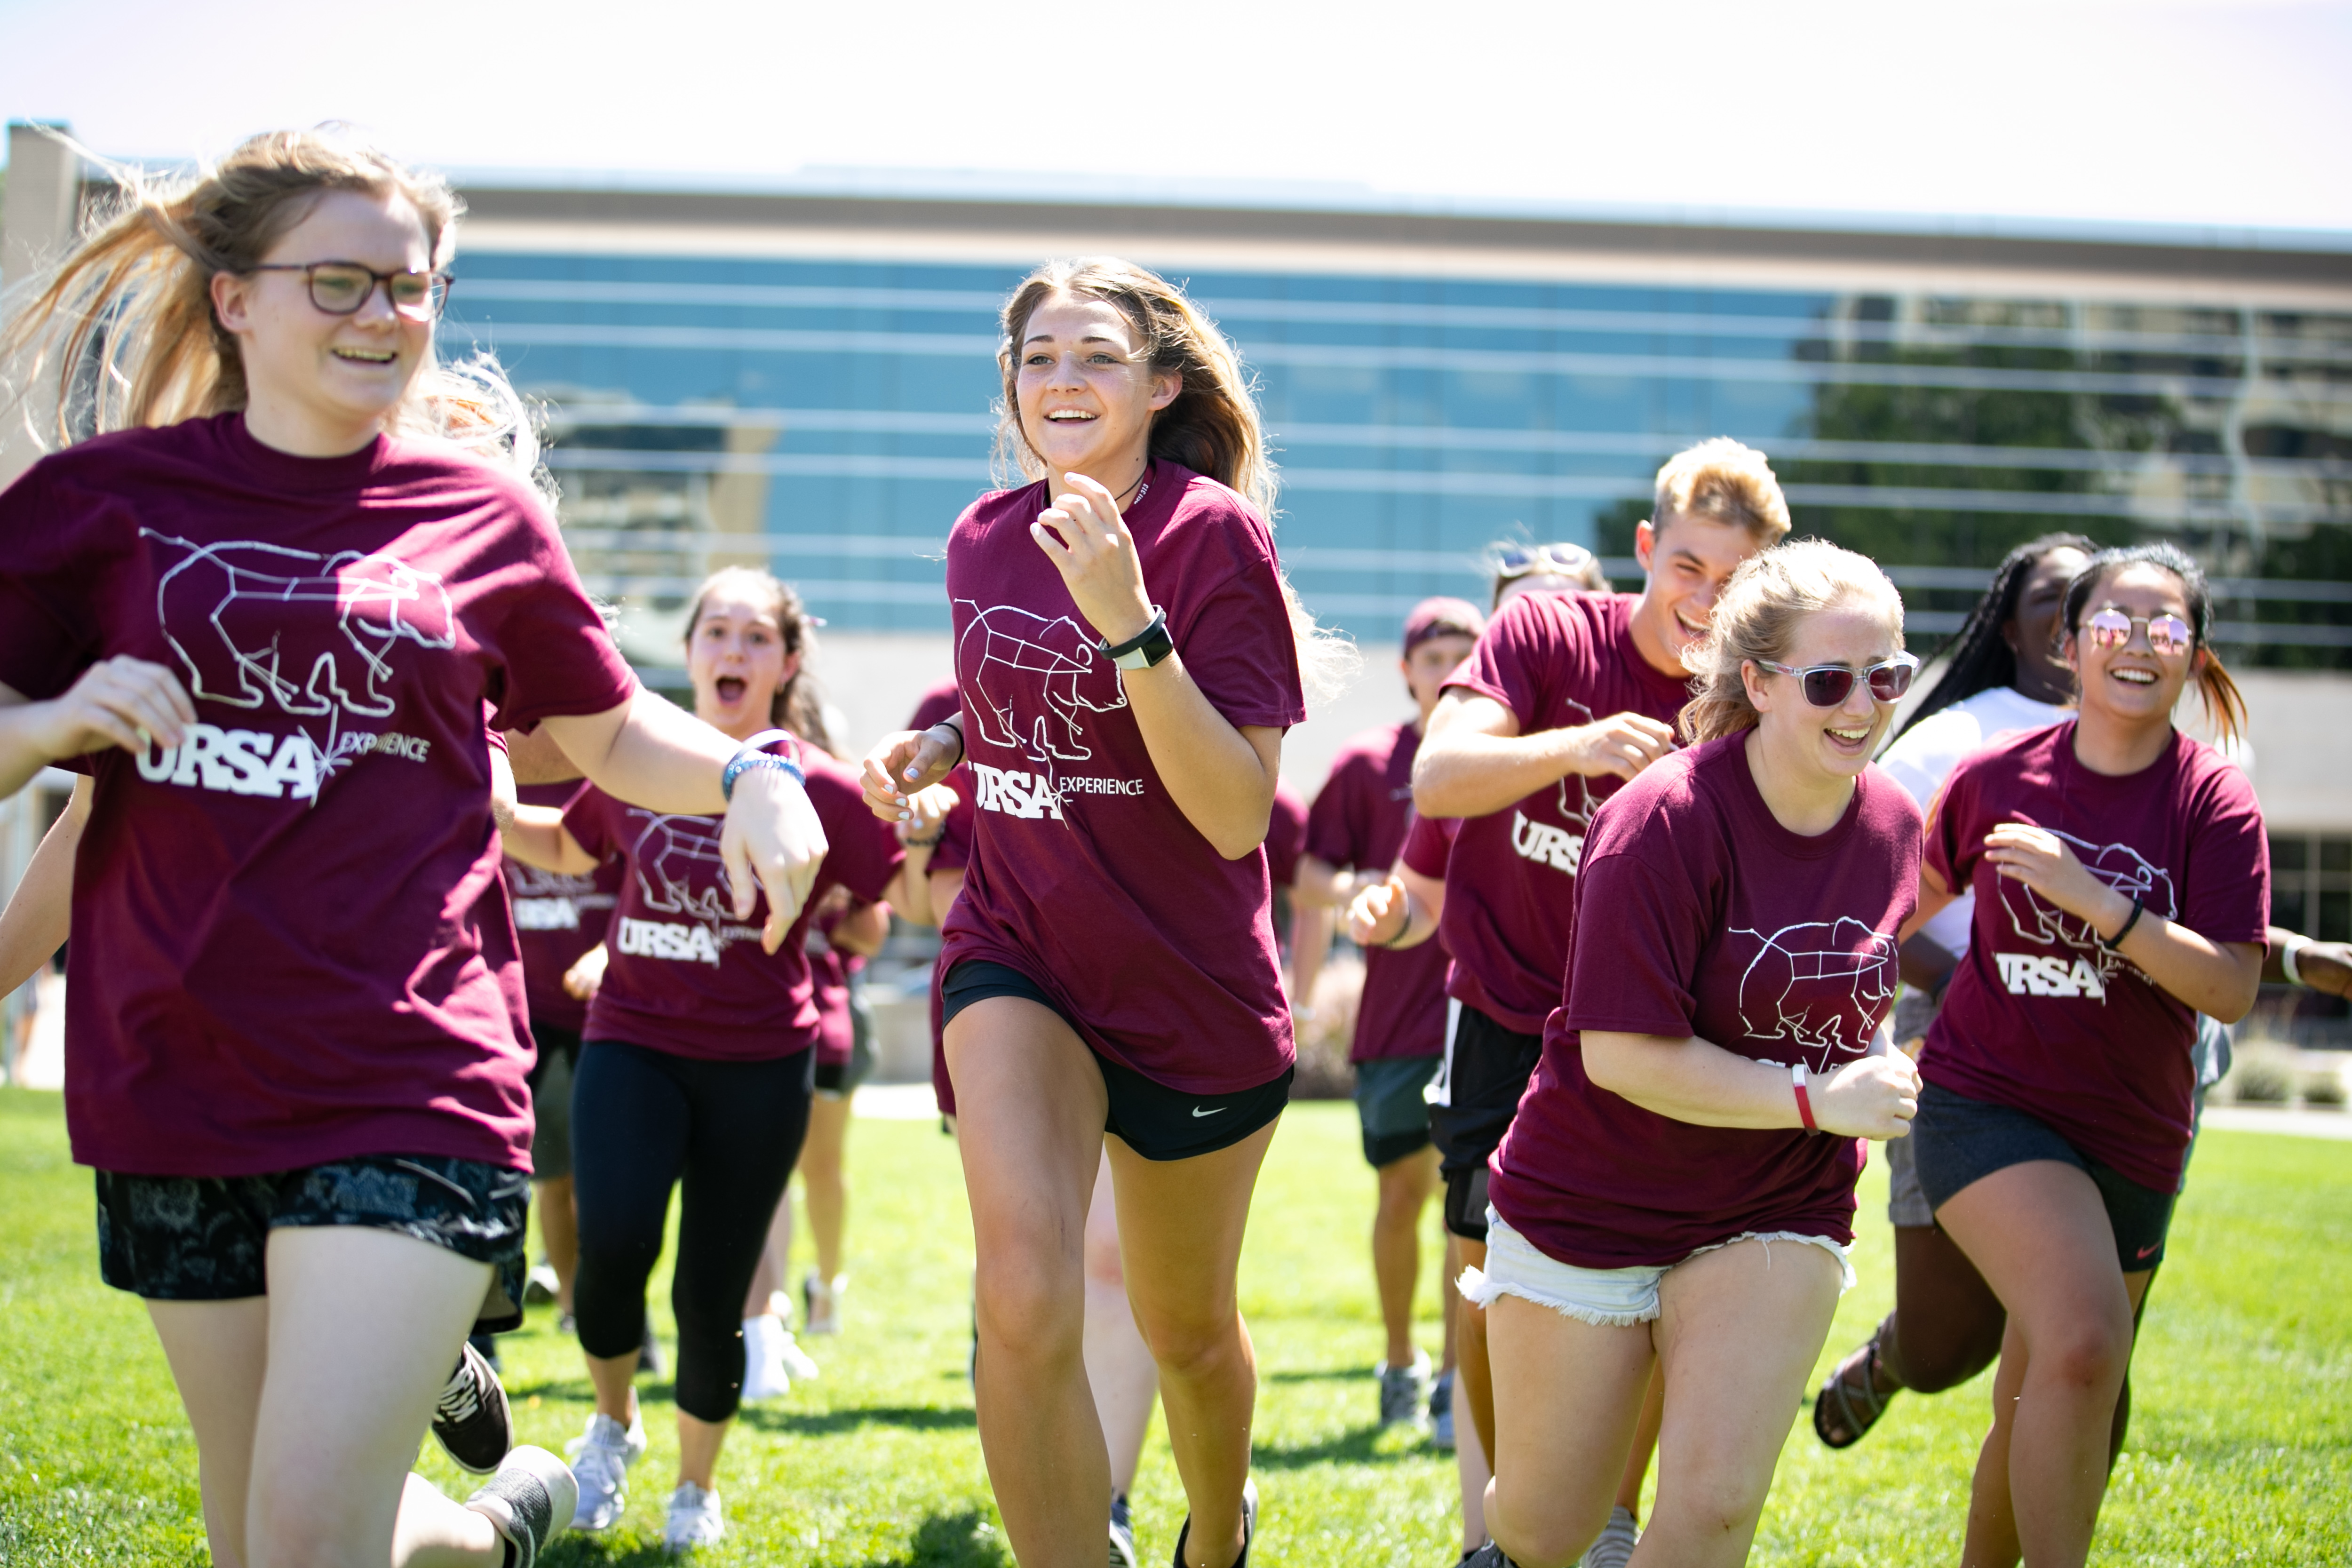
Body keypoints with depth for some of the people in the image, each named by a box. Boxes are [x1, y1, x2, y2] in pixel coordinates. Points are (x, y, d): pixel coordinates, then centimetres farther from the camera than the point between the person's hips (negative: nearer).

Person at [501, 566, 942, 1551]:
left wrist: (922, 832, -18)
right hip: (631, 1043, 1)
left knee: (711, 1294, 3)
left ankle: (697, 1488, 29)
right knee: (613, 1243, -21)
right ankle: (613, 1423, 10)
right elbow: (566, 850, 24)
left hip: (759, 1064, -1)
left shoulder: (818, 785, -3)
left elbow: (915, 898, 0)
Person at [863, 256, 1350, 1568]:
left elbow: (1238, 815, -23)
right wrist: (935, 750, -1)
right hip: (1018, 962, 2)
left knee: (1186, 1326, 18)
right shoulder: (985, 541, -1)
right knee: (1026, 1304, -24)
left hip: (1196, 992, -2)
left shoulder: (1213, 533, -16)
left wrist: (1128, 620, -32)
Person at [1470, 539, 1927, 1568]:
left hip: (1777, 1218, 4)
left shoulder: (1893, 826, -1)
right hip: (1590, 1206, -4)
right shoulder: (1666, 820, -22)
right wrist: (1817, 1098, -25)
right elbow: (1622, 1054, -25)